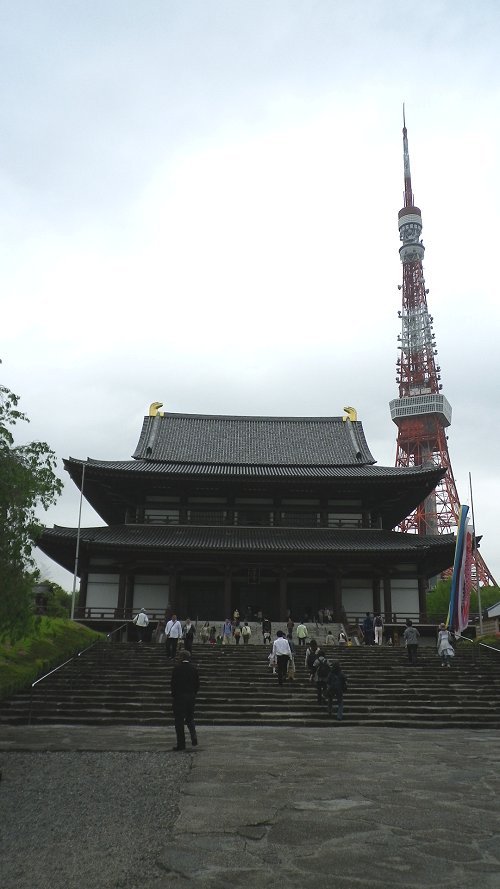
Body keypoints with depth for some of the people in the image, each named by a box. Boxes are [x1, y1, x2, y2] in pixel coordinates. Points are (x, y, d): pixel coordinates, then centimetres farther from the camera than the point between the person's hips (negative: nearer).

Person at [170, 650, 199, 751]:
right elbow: (197, 683, 6)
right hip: (191, 696, 5)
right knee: (190, 718, 19)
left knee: (179, 720, 3)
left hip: (179, 697, -5)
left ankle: (181, 744, 3)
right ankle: (194, 737, 1)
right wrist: (194, 694, 13)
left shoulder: (177, 668, -10)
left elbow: (173, 682, -11)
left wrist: (173, 695, 0)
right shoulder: (194, 668, 4)